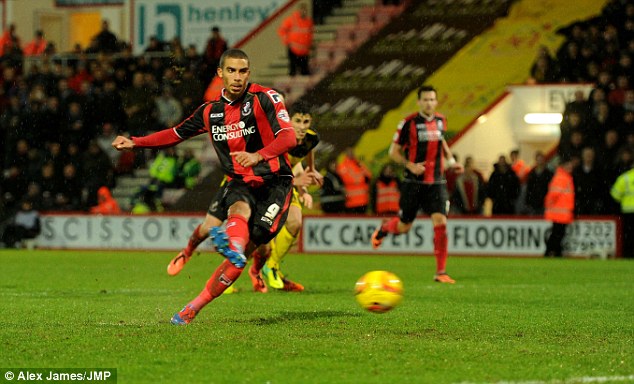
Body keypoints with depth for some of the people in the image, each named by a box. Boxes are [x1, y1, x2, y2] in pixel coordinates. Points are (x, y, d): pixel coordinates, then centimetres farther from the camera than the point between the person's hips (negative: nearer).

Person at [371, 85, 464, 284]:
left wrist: (451, 161, 10)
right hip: (414, 183, -3)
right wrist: (410, 165, -19)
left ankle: (441, 272, -8)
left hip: (436, 183, 3)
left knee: (440, 222, -13)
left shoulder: (441, 121, 6)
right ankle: (383, 229, 44)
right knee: (404, 226, 6)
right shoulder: (409, 123, -8)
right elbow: (394, 151, -3)